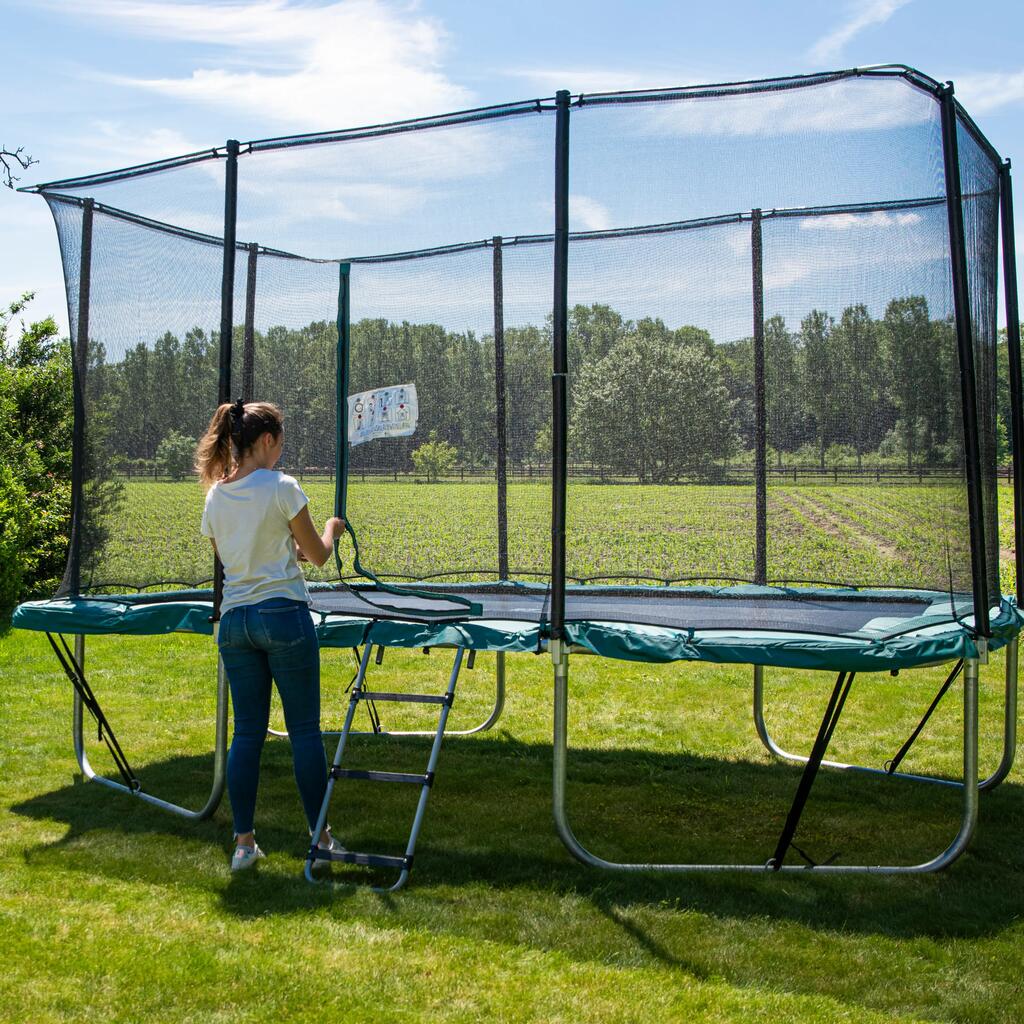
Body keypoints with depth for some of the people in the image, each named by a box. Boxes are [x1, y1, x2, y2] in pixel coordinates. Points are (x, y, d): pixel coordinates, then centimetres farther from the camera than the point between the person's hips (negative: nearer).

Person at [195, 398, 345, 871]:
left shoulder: (215, 497, 8)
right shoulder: (281, 486, -9)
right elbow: (317, 555, -1)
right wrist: (331, 529, 20)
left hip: (234, 620, 5)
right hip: (283, 615, -5)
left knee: (247, 731, 10)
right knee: (305, 729, 3)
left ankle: (244, 842, 10)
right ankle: (320, 837, 10)